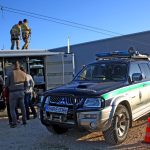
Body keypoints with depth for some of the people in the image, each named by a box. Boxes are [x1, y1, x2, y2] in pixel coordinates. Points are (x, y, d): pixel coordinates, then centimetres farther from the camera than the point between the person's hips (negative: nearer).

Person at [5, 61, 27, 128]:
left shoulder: (11, 73, -13)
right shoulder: (23, 73, 1)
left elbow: (7, 84, -6)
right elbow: (25, 84, 10)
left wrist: (10, 87, 15)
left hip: (13, 93, -4)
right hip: (21, 92, 5)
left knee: (12, 108, 4)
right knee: (22, 107, 16)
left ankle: (14, 123, 0)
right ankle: (24, 121, 23)